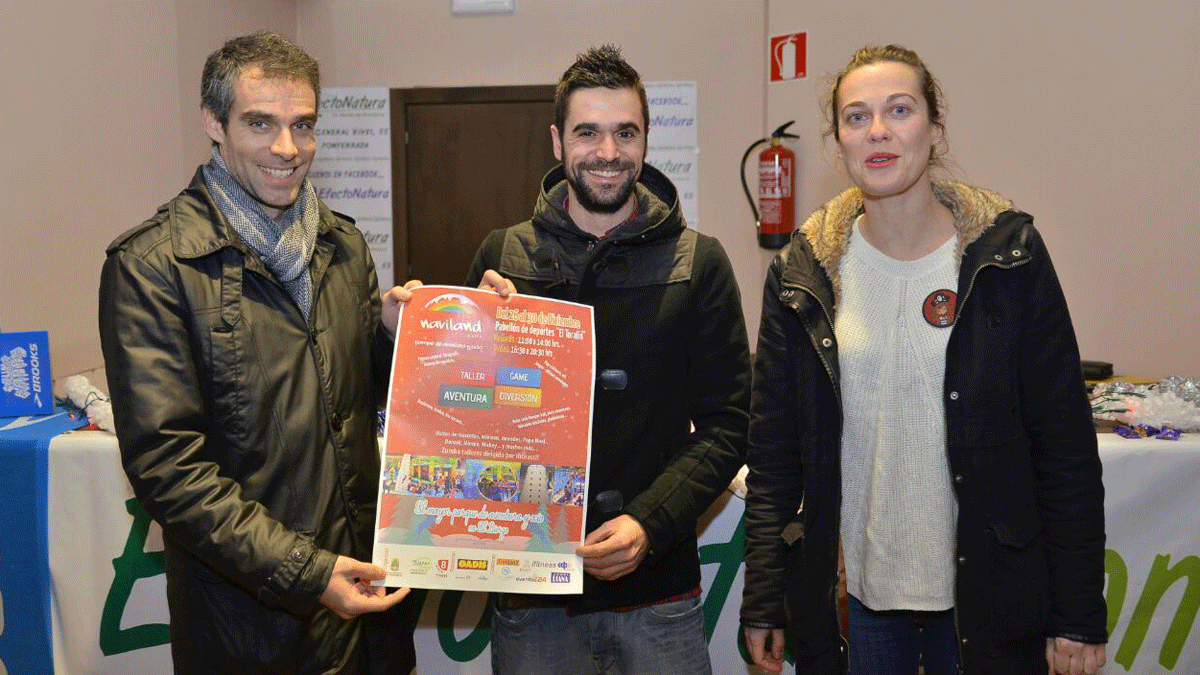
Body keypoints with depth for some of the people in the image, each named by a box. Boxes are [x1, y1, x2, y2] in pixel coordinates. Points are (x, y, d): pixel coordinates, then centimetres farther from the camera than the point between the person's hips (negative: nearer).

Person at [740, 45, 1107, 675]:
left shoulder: (1008, 255, -7)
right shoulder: (803, 272, -3)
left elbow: (1067, 446, -5)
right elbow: (773, 451, 1)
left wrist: (1079, 616, -5)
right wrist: (762, 603, 1)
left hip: (986, 593, -1)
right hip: (859, 586, 1)